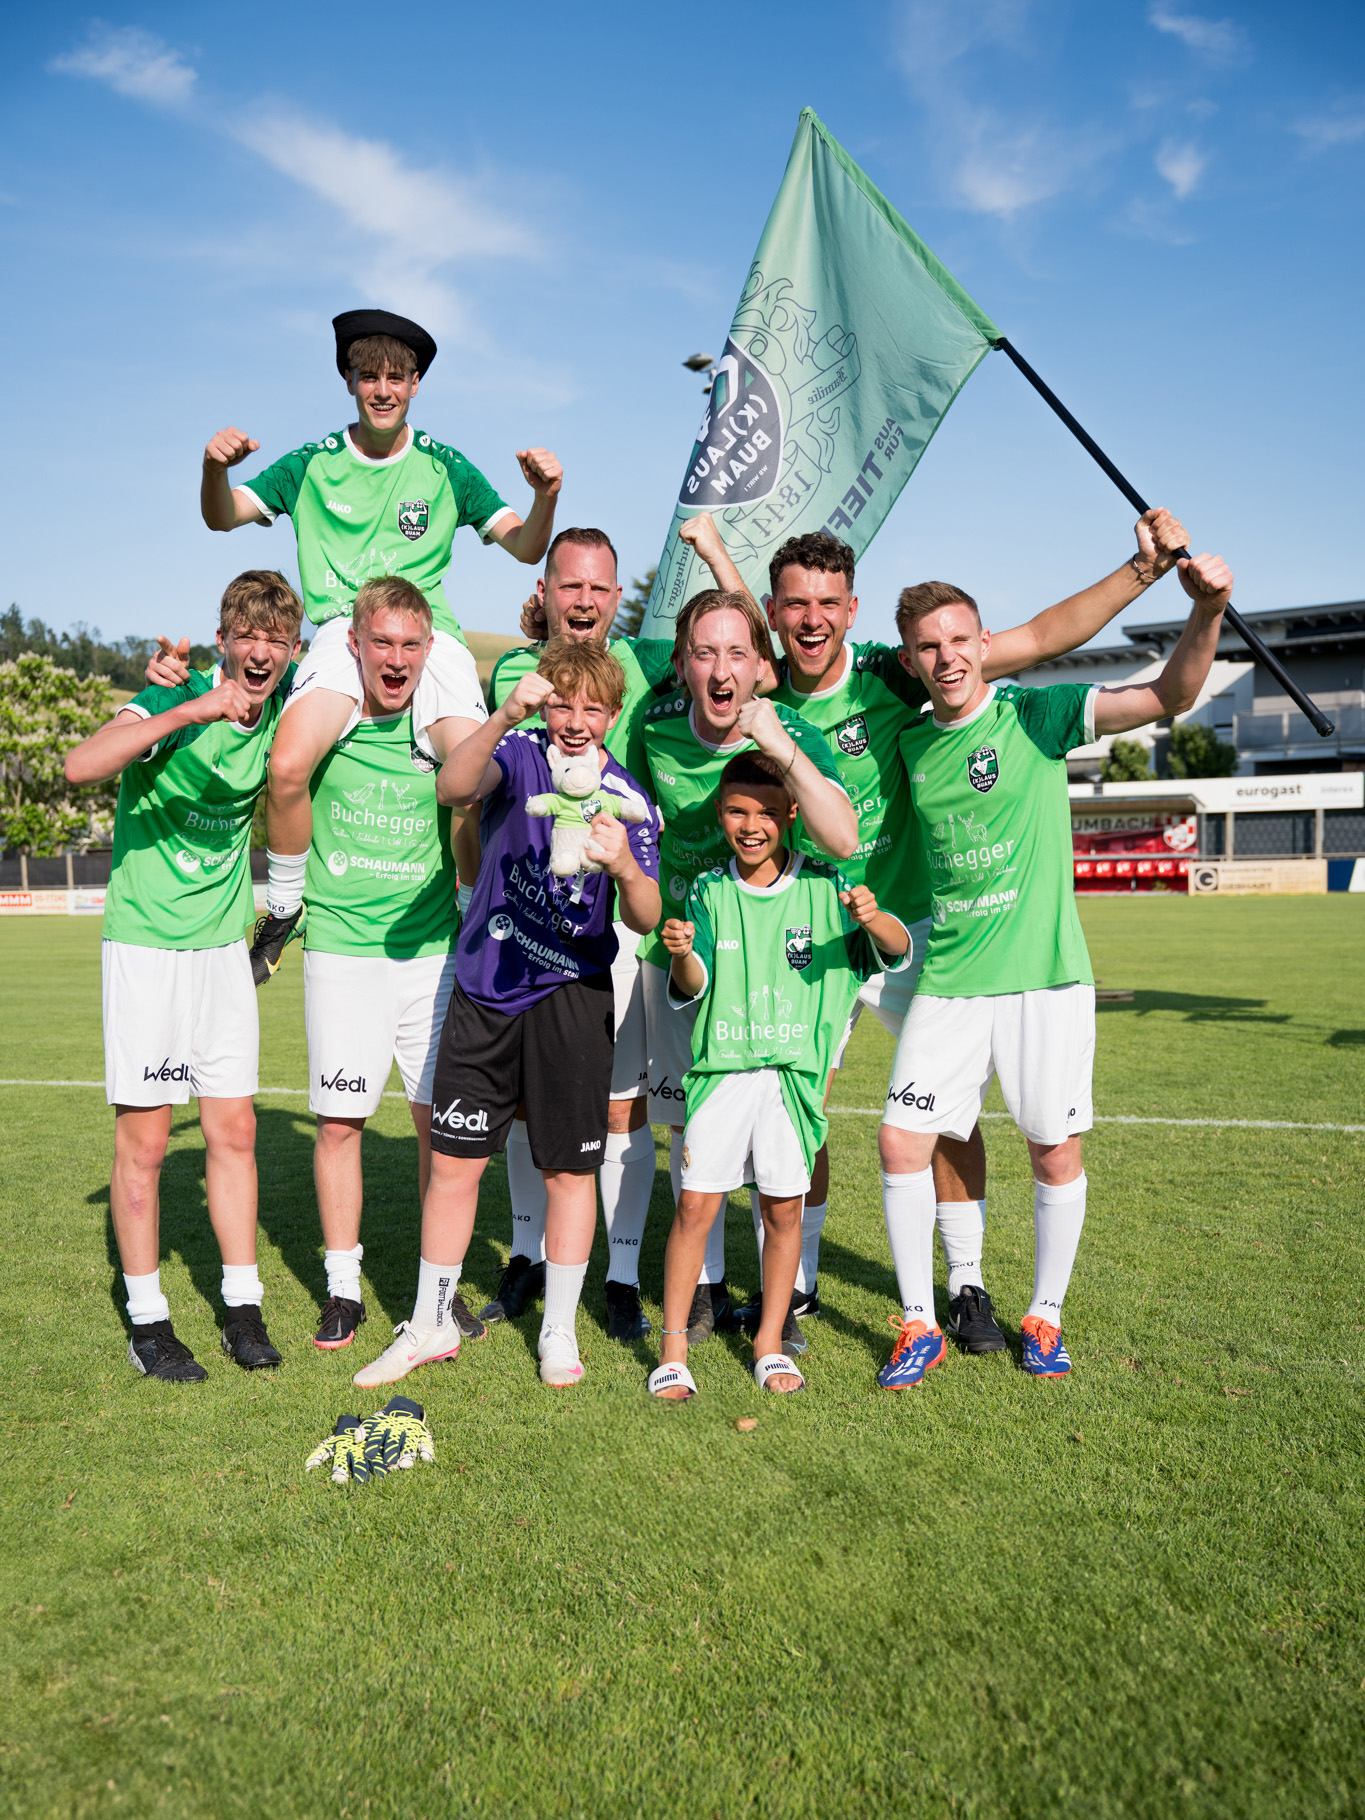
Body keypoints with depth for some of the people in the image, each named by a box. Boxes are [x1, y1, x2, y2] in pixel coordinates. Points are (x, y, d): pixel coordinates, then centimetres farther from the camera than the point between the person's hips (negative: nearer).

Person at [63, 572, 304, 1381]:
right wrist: (184, 713, -41)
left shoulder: (288, 704, 0)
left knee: (235, 1130, 7)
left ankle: (244, 1309, 18)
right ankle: (148, 1320, 15)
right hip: (147, 942, -4)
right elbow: (82, 765, -33)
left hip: (225, 943, 5)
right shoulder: (177, 699, -14)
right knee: (144, 1138, 1)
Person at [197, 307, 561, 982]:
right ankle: (283, 911, -2)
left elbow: (527, 548, 11)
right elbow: (221, 517, 9)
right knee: (287, 768, -27)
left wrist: (545, 497, -10)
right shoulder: (313, 464, 14)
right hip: (343, 630, 0)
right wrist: (215, 469, -13)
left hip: (429, 630, 0)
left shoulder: (445, 468, 14)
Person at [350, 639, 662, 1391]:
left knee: (569, 1168, 6)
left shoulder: (627, 798, -2)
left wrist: (626, 868, -32)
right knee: (453, 1160, 6)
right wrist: (505, 716, -39)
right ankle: (429, 1326, 24)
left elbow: (644, 920, -11)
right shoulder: (520, 755, -1)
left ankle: (559, 1332, 24)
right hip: (484, 988, 1)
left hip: (570, 995, 0)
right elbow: (452, 787, -24)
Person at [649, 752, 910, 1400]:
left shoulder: (823, 886, 2)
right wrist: (683, 955, -21)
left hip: (795, 1070, 0)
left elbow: (898, 952, -2)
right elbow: (691, 990, 1)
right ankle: (673, 1346, 10)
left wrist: (873, 920, -24)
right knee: (695, 1202, -3)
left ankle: (770, 1341, 22)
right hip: (722, 1066, 0)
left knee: (784, 1206, 6)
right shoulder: (709, 892, 6)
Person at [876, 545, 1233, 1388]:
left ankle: (1045, 1318, 26)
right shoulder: (910, 743, 8)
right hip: (950, 977, 3)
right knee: (902, 1140, -2)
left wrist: (1208, 611, -30)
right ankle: (919, 1325, 15)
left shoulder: (1035, 713, -4)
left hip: (1044, 973, -3)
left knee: (1056, 1152, 4)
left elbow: (1170, 695, -14)